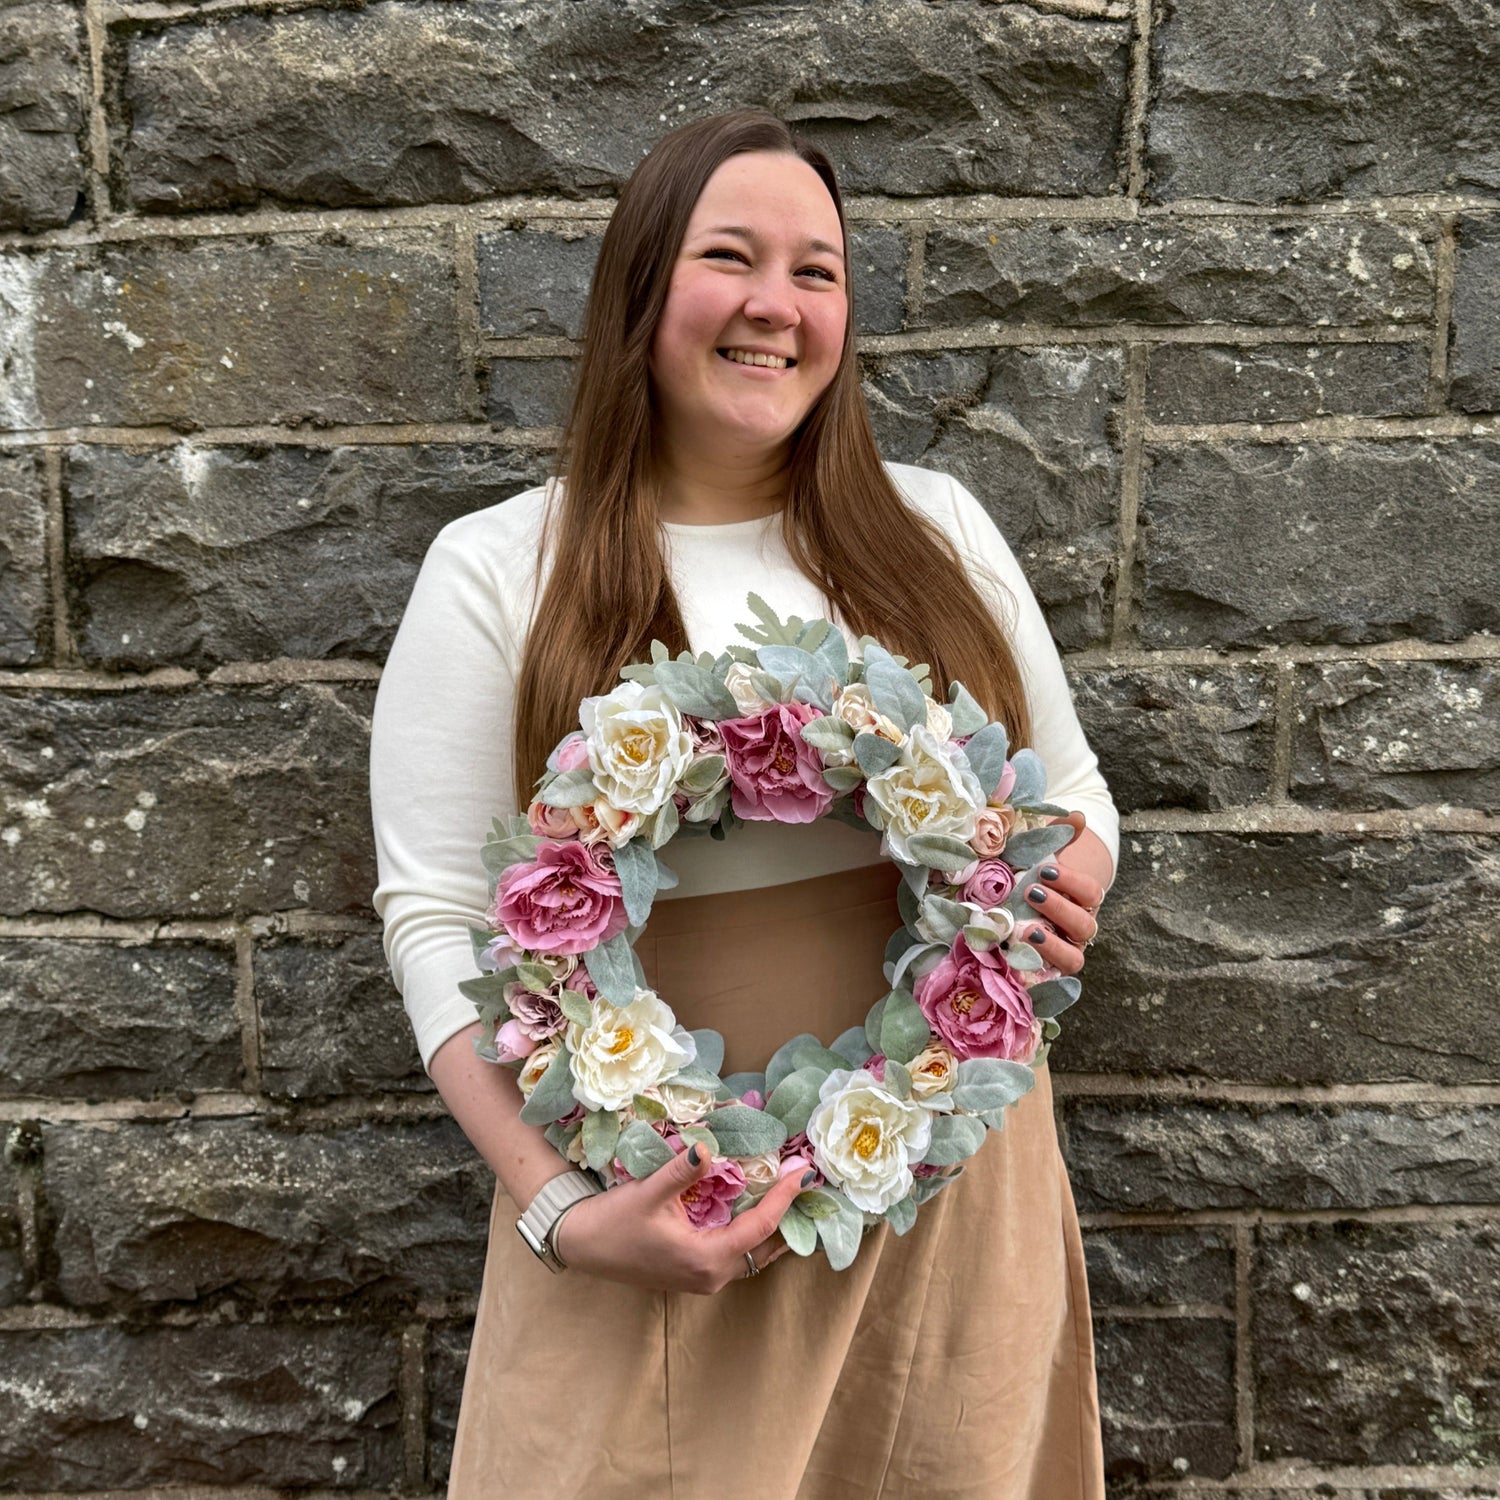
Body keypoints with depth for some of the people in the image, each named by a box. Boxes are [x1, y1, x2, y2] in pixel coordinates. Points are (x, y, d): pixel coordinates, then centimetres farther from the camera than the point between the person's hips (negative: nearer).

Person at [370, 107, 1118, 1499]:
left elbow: (1070, 796, 12)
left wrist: (1064, 887, -11)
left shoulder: (935, 525, 4)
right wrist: (563, 1210, -17)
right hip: (660, 1199, -2)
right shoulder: (495, 571, -5)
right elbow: (438, 915, -7)